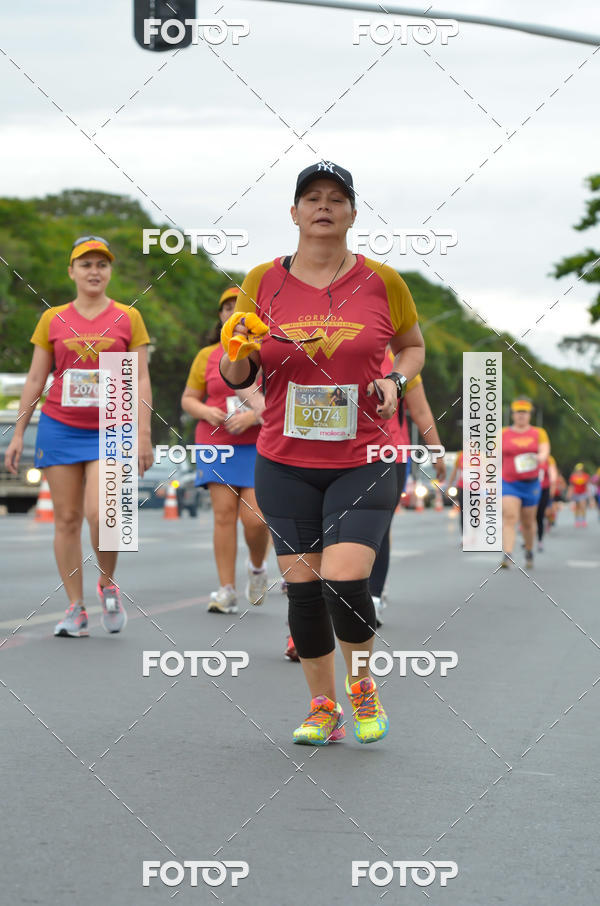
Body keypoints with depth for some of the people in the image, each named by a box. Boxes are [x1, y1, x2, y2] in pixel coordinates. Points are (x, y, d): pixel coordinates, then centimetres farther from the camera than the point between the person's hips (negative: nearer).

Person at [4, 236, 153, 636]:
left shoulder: (128, 318, 4)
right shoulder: (52, 319, 7)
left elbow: (141, 379, 3)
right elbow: (35, 380, 11)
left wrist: (144, 434, -5)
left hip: (109, 431, -2)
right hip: (59, 427, 2)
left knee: (99, 512, -17)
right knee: (67, 518, 2)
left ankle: (109, 583, 9)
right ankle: (76, 608, 10)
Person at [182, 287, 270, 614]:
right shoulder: (207, 356, 10)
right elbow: (188, 399, 15)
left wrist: (255, 415, -16)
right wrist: (207, 412, -6)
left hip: (259, 446, -2)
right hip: (216, 445, 2)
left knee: (254, 516, -10)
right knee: (224, 513, -3)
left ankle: (257, 567, 22)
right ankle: (226, 590, 1)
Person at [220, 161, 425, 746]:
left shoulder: (382, 282, -1)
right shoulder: (262, 282, 2)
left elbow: (413, 346, 16)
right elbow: (236, 378, 8)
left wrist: (396, 379, -5)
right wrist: (237, 350, -14)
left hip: (363, 464, -2)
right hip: (284, 465, 2)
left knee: (345, 581, -16)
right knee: (302, 588, 3)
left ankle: (361, 683, 12)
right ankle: (323, 708, 22)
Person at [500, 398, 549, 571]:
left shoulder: (539, 433, 4)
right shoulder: (503, 434, 4)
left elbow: (545, 450, -13)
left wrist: (540, 458, -36)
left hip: (531, 484, 1)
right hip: (509, 484, -1)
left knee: (528, 522, 12)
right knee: (509, 518, -19)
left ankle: (529, 552, 37)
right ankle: (507, 556, -28)